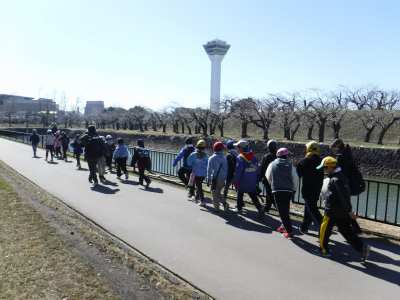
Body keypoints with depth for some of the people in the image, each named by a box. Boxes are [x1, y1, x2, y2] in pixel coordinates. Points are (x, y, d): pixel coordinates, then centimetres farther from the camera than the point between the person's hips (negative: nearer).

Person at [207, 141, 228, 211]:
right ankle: (225, 203, 5)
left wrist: (208, 179, -2)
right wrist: (225, 178, 14)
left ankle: (216, 207, 10)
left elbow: (209, 169, -8)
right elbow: (226, 169, 8)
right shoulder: (224, 158, 4)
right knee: (218, 193, 19)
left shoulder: (212, 158, -8)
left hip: (215, 178, -4)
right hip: (222, 179, 4)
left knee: (215, 193, 8)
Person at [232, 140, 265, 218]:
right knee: (253, 196, 8)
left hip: (243, 182, -5)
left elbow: (238, 171, -17)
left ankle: (239, 208, 26)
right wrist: (257, 180, 16)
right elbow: (257, 169, 9)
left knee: (240, 194, 16)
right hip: (253, 182, 5)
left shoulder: (240, 158, -17)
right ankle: (260, 208, -6)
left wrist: (236, 181, -9)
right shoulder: (254, 157, 3)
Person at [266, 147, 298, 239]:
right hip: (288, 190, 2)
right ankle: (284, 226, 30)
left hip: (277, 190, -2)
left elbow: (268, 177, 8)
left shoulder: (272, 164, 0)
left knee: (282, 211, -1)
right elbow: (295, 179, 1)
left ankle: (289, 231, -5)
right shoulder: (290, 165, -1)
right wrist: (293, 190, 16)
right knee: (285, 209, 19)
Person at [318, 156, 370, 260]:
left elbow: (344, 196, -25)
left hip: (332, 211, -9)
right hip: (342, 212, 9)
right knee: (346, 231, 13)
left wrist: (349, 211, -22)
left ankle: (324, 249, 22)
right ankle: (362, 247, 8)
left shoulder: (336, 179, -23)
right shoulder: (339, 176, 9)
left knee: (325, 230, 8)